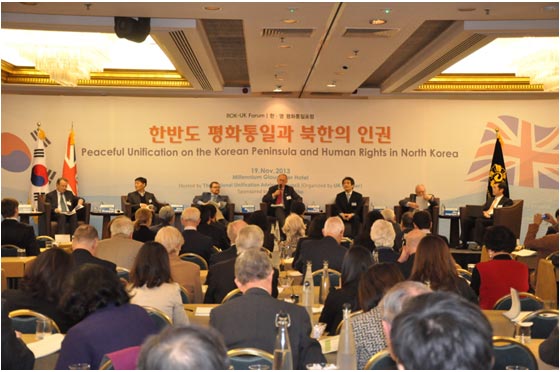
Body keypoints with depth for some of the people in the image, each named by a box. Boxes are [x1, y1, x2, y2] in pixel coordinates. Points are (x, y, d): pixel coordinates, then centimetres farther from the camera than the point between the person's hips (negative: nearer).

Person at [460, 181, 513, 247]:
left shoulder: (507, 201, 10)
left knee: (479, 220, -37)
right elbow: (482, 209, 22)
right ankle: (464, 243, -19)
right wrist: (484, 213, -2)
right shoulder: (490, 200, 32)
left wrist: (490, 215, -15)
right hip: (484, 217, 6)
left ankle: (479, 244, -40)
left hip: (494, 219, -6)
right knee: (465, 219, -18)